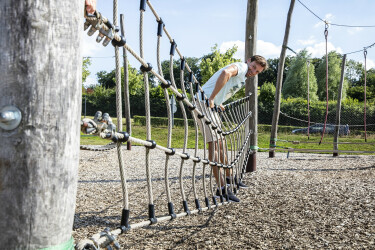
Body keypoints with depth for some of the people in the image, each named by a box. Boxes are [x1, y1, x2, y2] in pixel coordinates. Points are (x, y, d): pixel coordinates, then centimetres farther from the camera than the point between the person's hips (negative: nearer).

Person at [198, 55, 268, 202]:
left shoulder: (242, 79, 22)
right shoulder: (241, 66, -8)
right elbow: (226, 72, -32)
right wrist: (212, 98, -32)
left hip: (212, 106, 10)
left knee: (220, 143, 18)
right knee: (214, 144, -12)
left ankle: (229, 178, 32)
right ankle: (221, 188, -12)